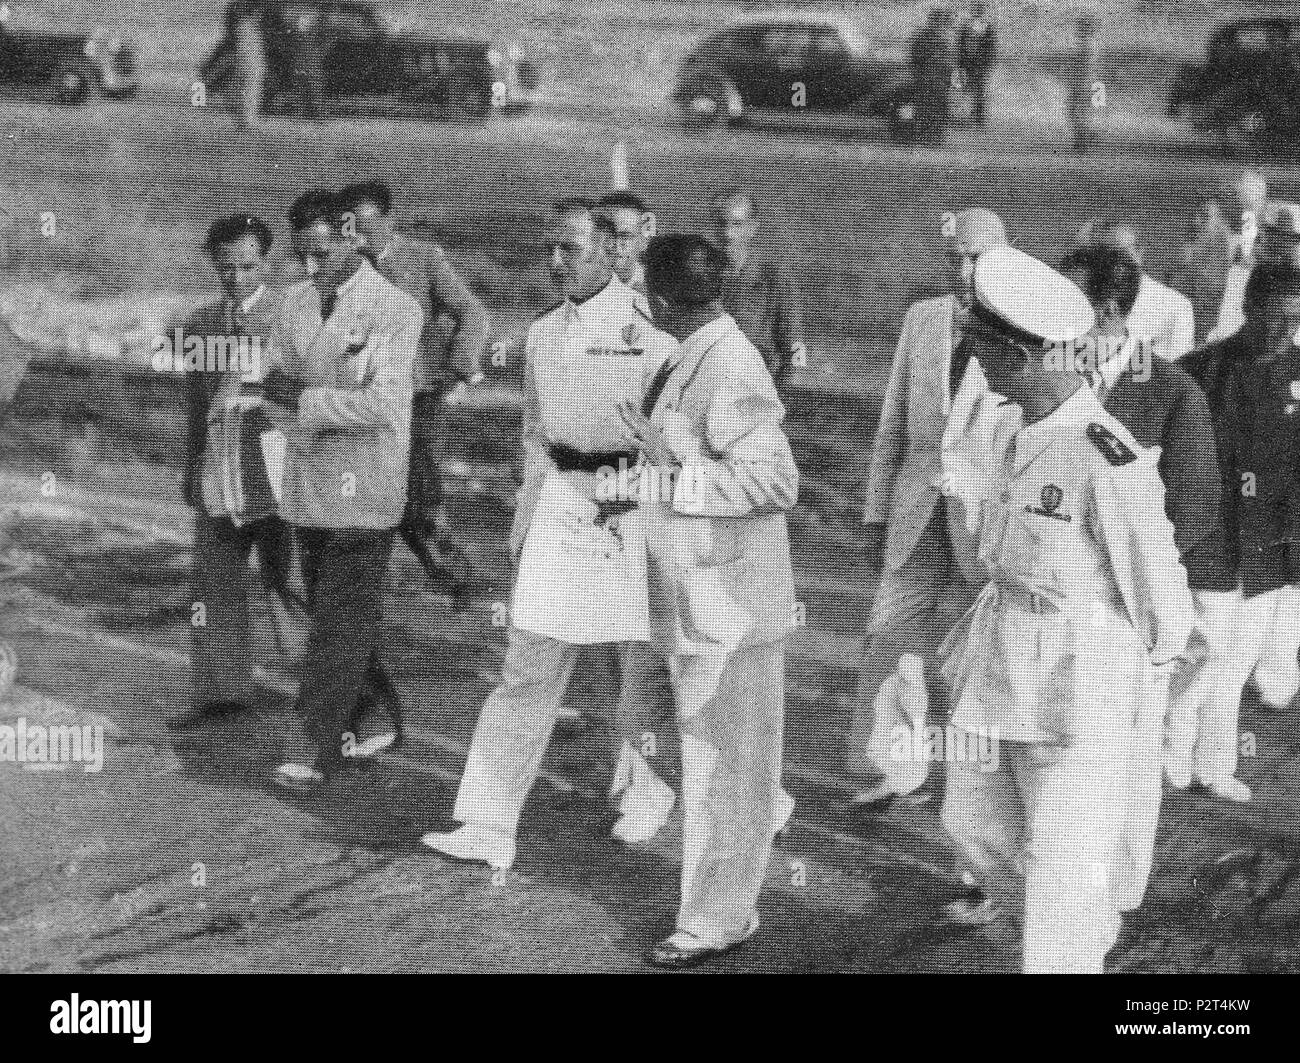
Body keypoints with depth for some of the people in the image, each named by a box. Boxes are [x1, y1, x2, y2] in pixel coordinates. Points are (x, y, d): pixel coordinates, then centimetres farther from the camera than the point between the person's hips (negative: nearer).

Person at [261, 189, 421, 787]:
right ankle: (377, 717, 29)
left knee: (342, 620, -6)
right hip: (308, 484, 7)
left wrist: (306, 400, -17)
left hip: (364, 487, -7)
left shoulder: (394, 310, -11)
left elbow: (384, 405, -19)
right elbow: (279, 378, 16)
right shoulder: (297, 302, 10)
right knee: (328, 612, 14)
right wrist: (281, 386, -4)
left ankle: (313, 749, -6)